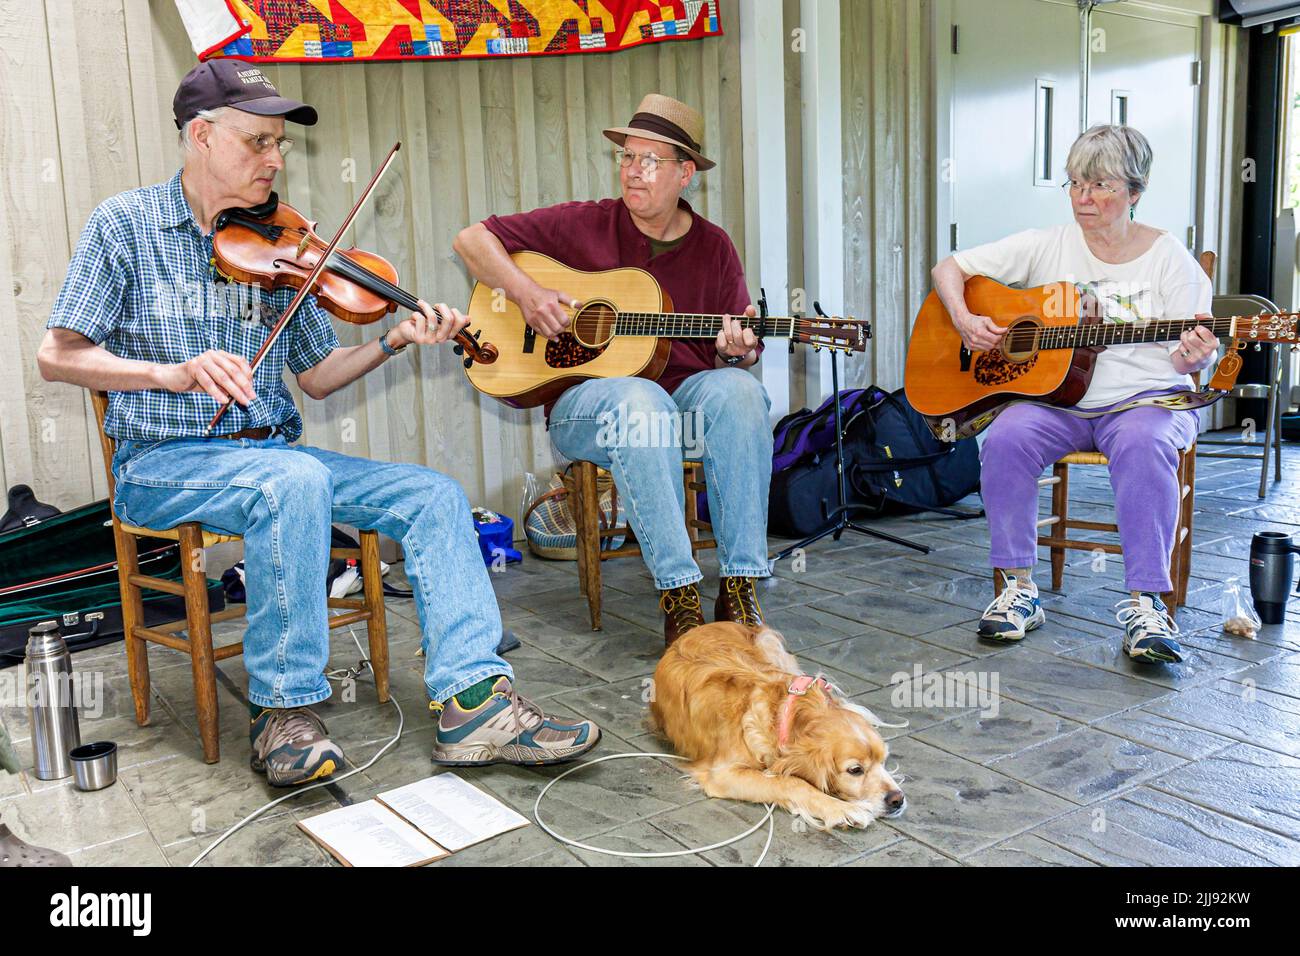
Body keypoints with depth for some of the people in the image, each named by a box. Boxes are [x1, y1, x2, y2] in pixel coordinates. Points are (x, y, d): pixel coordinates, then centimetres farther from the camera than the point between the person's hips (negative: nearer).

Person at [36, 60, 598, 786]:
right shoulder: (127, 224, -1)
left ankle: (474, 701, -21)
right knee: (296, 480, -36)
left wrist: (393, 341, -7)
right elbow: (58, 354, -7)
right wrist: (172, 373, -24)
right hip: (164, 463, -5)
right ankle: (285, 709, -21)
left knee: (434, 494, -14)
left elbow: (316, 375, 11)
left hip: (272, 454, 5)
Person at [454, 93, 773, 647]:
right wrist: (525, 293, -12)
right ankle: (679, 596, -34)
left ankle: (740, 589, -30)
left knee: (737, 389, -32)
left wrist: (737, 351, -14)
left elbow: (742, 350, 11)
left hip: (685, 398, 3)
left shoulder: (713, 248, 9)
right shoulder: (582, 226, 3)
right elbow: (473, 239, 4)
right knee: (641, 399, -38)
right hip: (584, 402, -2)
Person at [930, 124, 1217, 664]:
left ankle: (1146, 603, -28)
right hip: (1057, 400, 2)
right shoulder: (1048, 247, 7)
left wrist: (1194, 357, -24)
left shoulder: (1168, 258, 4)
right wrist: (964, 321, -10)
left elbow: (1183, 360, 1)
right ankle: (1018, 588, -17)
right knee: (1006, 438, -29)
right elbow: (949, 268, 8)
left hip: (1145, 400, -1)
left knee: (1144, 444, -35)